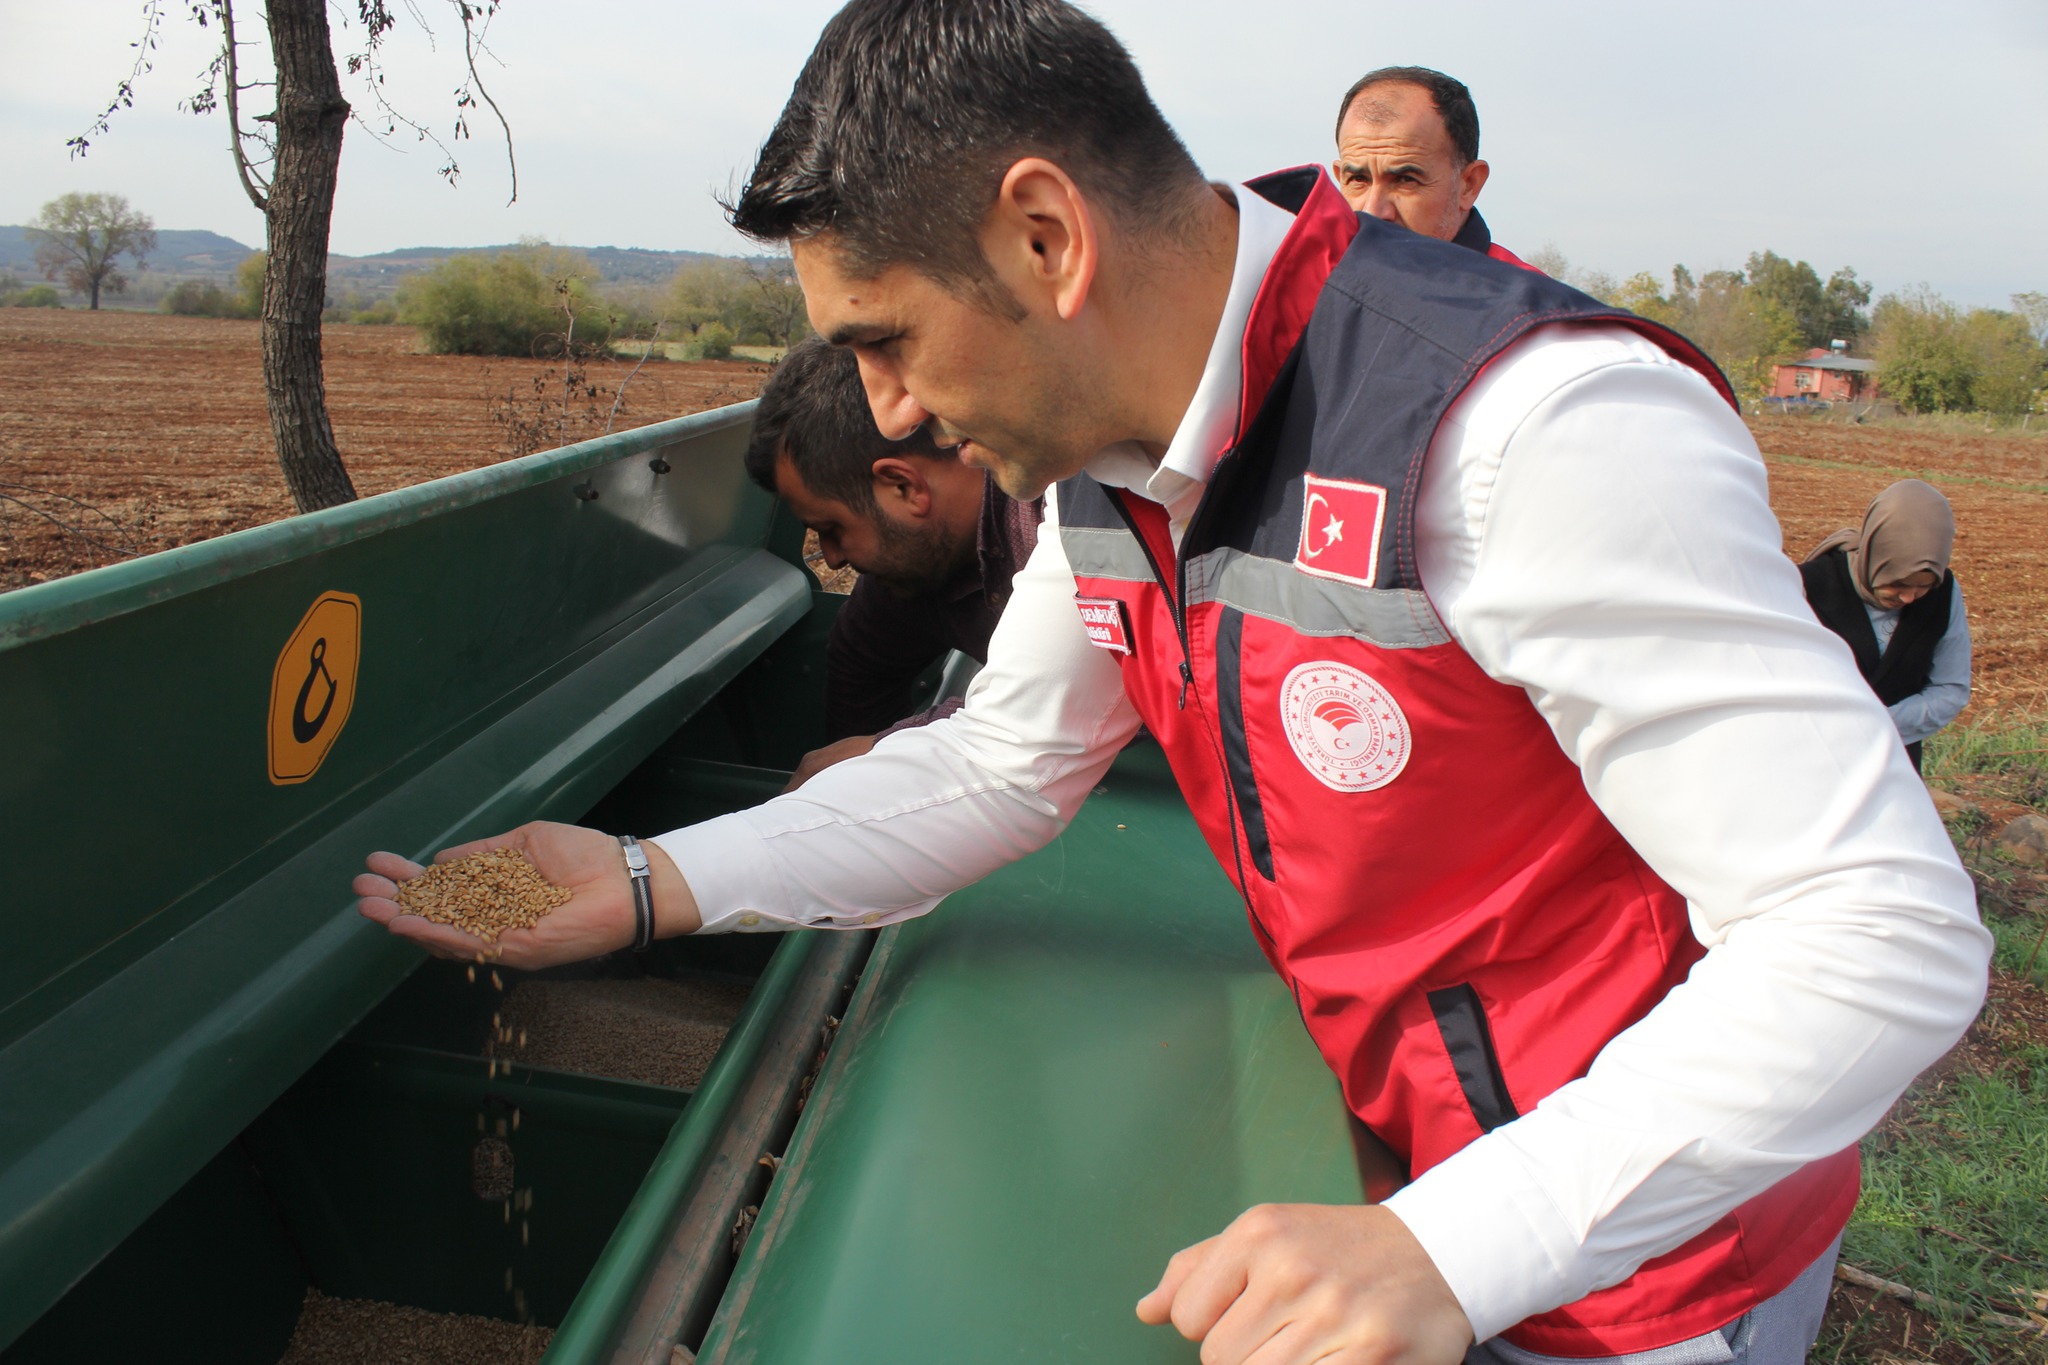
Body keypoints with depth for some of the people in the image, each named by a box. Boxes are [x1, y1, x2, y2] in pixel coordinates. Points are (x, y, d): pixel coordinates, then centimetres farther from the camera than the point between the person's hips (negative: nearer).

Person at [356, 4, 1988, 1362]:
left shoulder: (1532, 429, -31)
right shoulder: (1111, 458, -5)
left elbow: (1886, 932, -29)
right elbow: (995, 768, 5)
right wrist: (657, 884, -5)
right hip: (1408, 1173, 7)